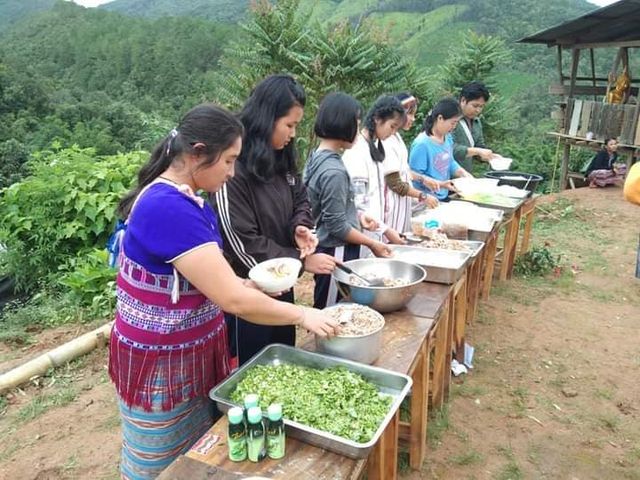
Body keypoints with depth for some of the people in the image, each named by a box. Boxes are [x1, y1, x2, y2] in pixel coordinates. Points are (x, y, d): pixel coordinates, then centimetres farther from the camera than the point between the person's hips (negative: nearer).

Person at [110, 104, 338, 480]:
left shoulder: (181, 197, 3)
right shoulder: (169, 208, -29)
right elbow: (233, 300, -29)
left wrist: (242, 283, -2)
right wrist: (302, 315, -16)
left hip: (191, 350, 9)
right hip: (161, 360, -8)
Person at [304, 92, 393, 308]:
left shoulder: (317, 157, 5)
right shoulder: (334, 171, -23)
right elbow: (337, 226, -19)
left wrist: (357, 215, 7)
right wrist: (372, 244, -8)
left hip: (326, 250, 9)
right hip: (336, 254, -9)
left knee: (327, 312, 20)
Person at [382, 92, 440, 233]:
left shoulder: (396, 137, 8)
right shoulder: (388, 142, -20)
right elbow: (394, 183, -20)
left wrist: (423, 179, 12)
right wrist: (423, 196, -15)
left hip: (401, 202, 9)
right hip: (393, 203, -9)